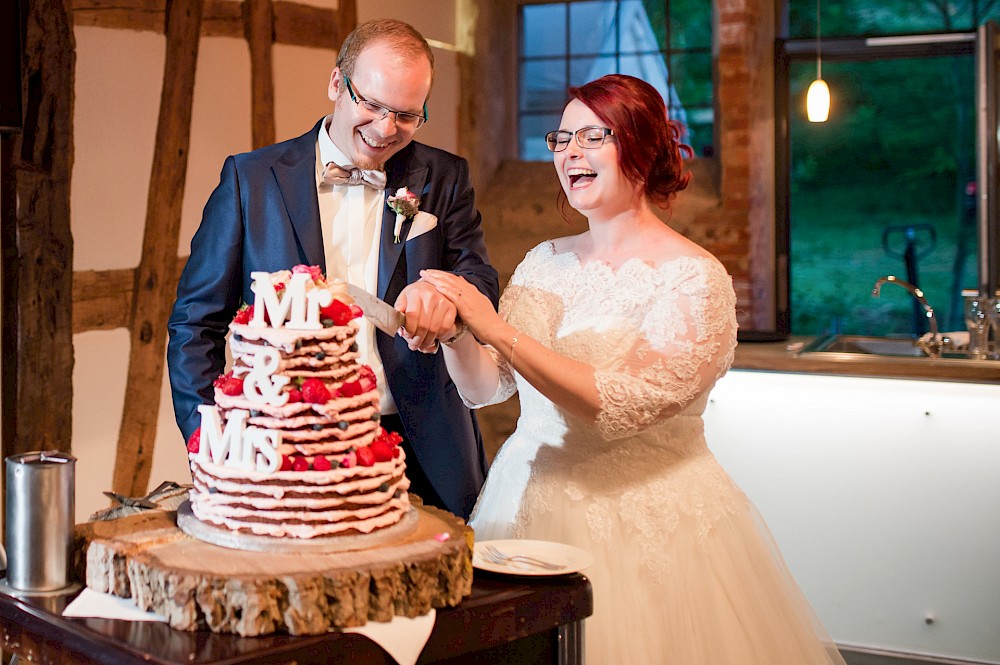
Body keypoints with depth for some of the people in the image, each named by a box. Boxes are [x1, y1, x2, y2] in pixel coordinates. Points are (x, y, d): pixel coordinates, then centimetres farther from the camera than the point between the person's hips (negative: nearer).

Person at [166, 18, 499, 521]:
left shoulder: (444, 179, 7)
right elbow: (197, 320, 5)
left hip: (420, 459, 1)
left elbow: (483, 285, 0)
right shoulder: (251, 178, 3)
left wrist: (447, 292, -26)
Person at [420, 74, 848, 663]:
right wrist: (453, 327, -14)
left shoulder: (694, 278, -13)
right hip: (530, 500, 6)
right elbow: (484, 387, 6)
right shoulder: (546, 262, 5)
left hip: (646, 520, -5)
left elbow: (620, 406, -25)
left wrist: (497, 329, -25)